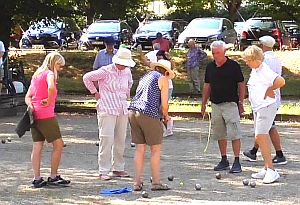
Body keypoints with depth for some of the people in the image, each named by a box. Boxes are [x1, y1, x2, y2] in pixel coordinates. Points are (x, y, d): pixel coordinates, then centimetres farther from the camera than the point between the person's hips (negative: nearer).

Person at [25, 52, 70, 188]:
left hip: (34, 114, 8)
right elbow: (51, 87, -31)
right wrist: (49, 101, -16)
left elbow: (28, 96, 15)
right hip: (46, 115, -8)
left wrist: (30, 105, -3)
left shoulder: (36, 75, 19)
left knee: (37, 147, 7)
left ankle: (37, 178, 6)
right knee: (58, 145, 2)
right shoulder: (49, 74, -7)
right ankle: (53, 177, 5)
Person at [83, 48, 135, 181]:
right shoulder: (106, 71, -10)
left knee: (120, 140, 9)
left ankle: (118, 168, 18)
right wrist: (94, 92, -2)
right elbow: (87, 77, -4)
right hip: (107, 110, -7)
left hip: (122, 110, 7)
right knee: (107, 139, -10)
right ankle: (103, 171, -7)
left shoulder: (127, 72, 10)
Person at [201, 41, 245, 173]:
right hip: (215, 105, 5)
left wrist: (241, 102, -5)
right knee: (220, 134, 9)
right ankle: (224, 161, 18)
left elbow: (241, 85, -1)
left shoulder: (233, 66, -4)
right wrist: (204, 103, 14)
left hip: (230, 104, -5)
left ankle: (236, 162, -6)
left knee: (234, 133, -8)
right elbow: (207, 86, 17)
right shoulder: (210, 67, 10)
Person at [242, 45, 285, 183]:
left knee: (260, 137, -16)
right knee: (261, 137, 11)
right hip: (257, 108, 10)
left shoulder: (265, 71, -18)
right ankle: (266, 169, 18)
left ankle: (271, 171, -13)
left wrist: (269, 89, -17)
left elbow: (281, 81, -32)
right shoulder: (254, 71, 12)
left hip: (266, 107, -10)